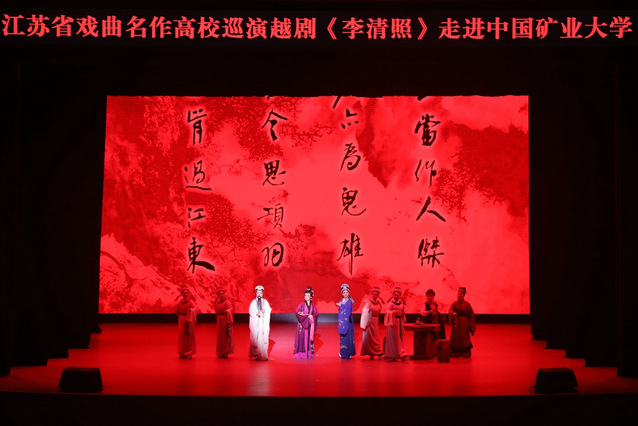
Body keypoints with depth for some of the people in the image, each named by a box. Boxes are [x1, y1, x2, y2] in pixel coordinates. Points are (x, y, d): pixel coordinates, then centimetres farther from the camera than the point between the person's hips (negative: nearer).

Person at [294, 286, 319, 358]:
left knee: (309, 338, 1)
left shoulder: (313, 305, 9)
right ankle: (301, 353, -8)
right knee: (302, 338, -8)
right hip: (302, 323, -3)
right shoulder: (301, 304, 0)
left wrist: (312, 316, -16)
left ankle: (309, 354, 3)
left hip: (310, 325, 3)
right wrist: (306, 315, -16)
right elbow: (297, 312, -10)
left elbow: (316, 313, 5)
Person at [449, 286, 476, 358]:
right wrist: (453, 313, -36)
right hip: (456, 323, 2)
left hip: (464, 323, -2)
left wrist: (469, 323, -2)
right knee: (455, 337, 0)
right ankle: (456, 352, 8)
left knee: (464, 337, -6)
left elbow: (471, 314, 4)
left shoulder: (466, 304, 0)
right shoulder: (454, 303, 4)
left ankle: (466, 352, 4)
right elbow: (451, 309, -14)